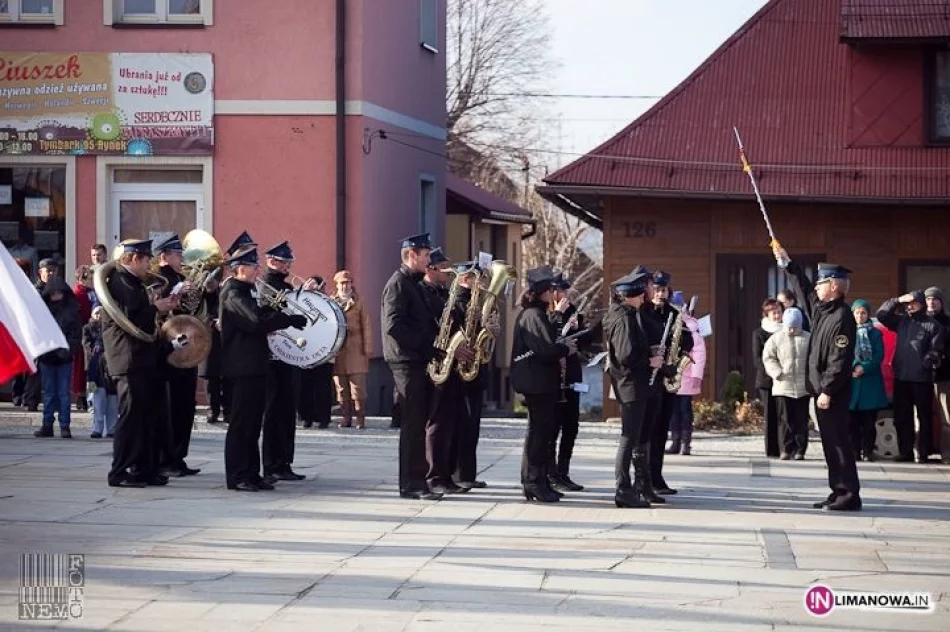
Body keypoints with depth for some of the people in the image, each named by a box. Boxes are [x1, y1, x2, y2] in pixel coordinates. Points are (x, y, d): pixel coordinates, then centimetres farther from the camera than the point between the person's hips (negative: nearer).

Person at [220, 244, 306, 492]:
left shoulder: (244, 292, 19)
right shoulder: (234, 294, -14)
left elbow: (259, 316, 23)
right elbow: (257, 321, -27)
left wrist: (276, 312, 5)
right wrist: (290, 320, -20)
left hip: (255, 366, 10)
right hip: (243, 366, -10)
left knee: (253, 423, 12)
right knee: (241, 423, -6)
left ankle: (251, 474, 16)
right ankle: (237, 476, -3)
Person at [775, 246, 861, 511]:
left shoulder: (842, 317, -16)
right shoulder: (820, 309, 11)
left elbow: (840, 360, -21)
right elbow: (804, 289, 30)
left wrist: (827, 390, -21)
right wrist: (787, 263, 31)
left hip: (833, 392, -10)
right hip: (821, 389, 10)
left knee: (838, 442, -7)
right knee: (831, 443, 12)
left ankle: (849, 494, -5)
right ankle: (839, 492, 17)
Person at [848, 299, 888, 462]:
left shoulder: (875, 333, 6)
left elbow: (879, 356, -2)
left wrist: (864, 368, -15)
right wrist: (851, 368, -16)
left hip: (870, 380, 0)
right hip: (851, 379, 0)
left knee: (869, 420, 0)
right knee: (853, 419, 0)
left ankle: (868, 451, 5)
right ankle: (854, 450, 6)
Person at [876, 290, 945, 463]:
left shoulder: (932, 324, 0)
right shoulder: (901, 321, 13)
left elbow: (937, 350, -5)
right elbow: (881, 314, 9)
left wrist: (930, 361, -22)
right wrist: (897, 301, -1)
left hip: (922, 378, -5)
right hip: (901, 377, 5)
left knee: (924, 417, 1)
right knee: (902, 417, 8)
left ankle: (924, 453, 5)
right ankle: (905, 452, 16)